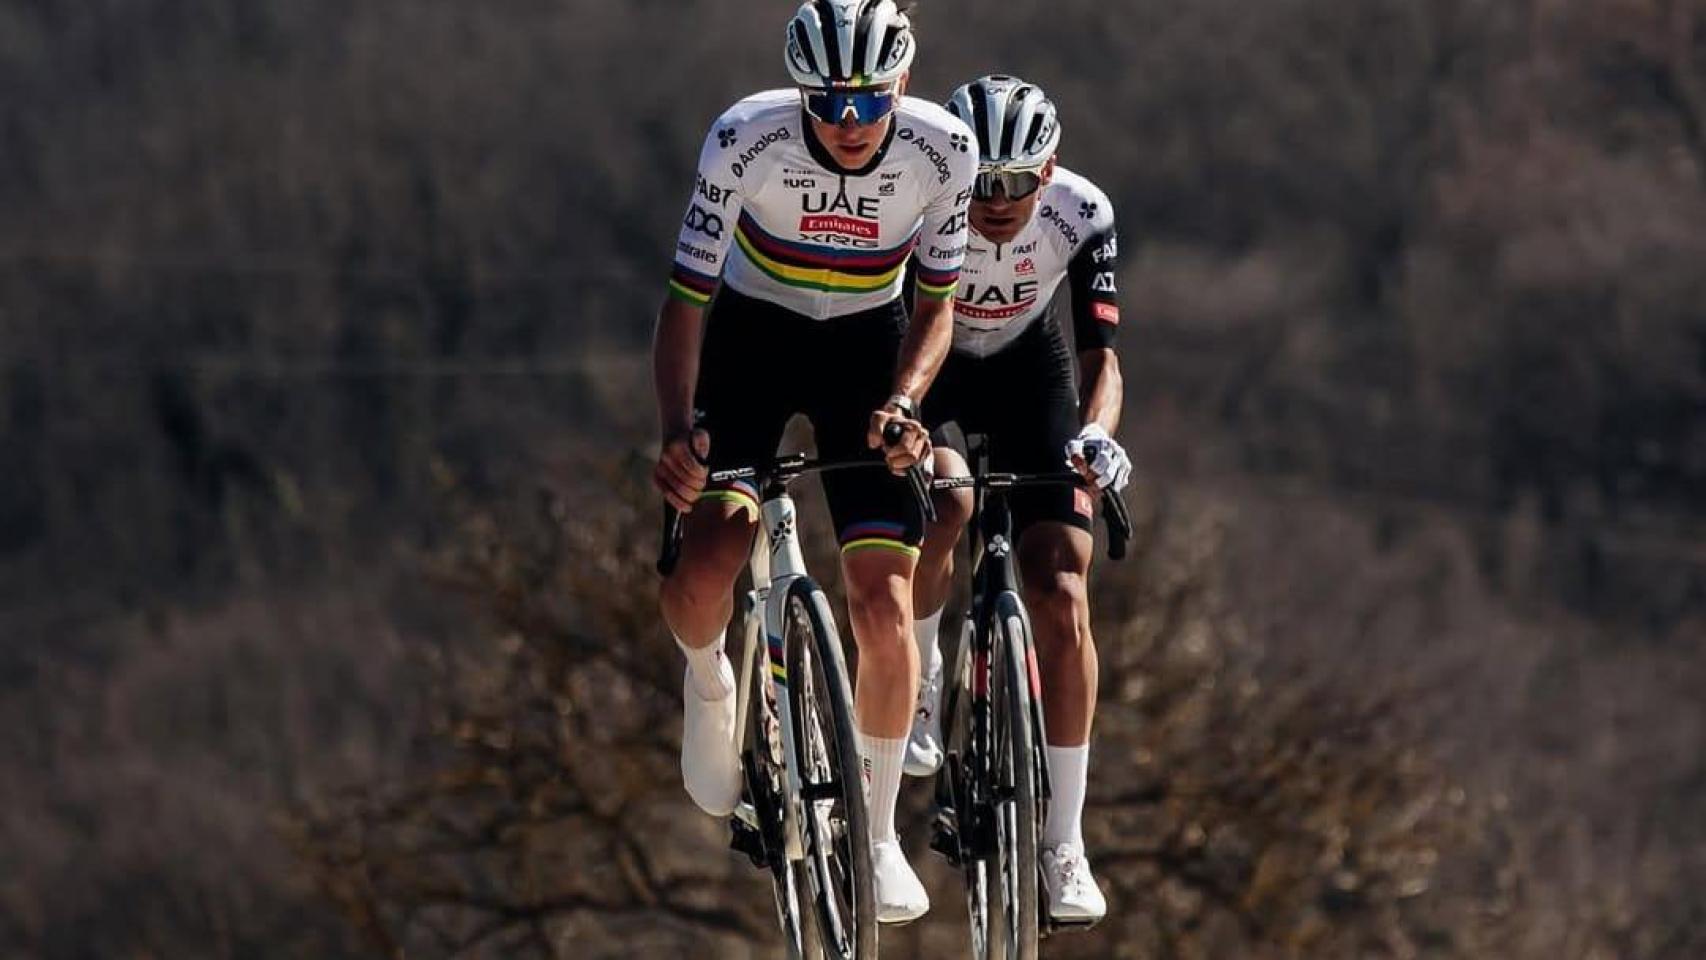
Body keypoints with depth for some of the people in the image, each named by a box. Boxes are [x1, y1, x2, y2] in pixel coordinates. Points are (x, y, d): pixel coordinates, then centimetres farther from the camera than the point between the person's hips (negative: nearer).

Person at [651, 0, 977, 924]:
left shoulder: (942, 150, -22)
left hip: (866, 347, 1)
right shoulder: (747, 139, -27)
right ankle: (708, 681, 15)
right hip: (752, 336, -1)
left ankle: (878, 835, 8)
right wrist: (677, 430, -35)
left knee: (884, 604, -10)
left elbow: (935, 302, -8)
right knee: (704, 563, -22)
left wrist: (902, 404, -26)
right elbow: (686, 297, -21)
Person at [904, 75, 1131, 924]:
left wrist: (1095, 433, -46)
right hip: (920, 362, -1)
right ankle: (919, 675, -3)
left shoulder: (1080, 215, -26)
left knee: (1061, 596, -12)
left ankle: (1063, 845, -5)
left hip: (1025, 368, 1)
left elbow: (1101, 357, -24)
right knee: (943, 503, -35)